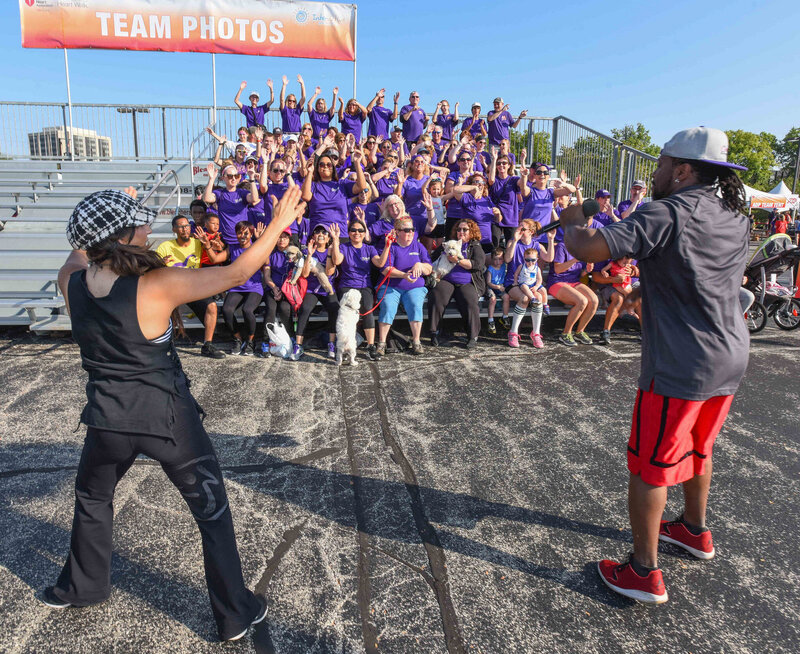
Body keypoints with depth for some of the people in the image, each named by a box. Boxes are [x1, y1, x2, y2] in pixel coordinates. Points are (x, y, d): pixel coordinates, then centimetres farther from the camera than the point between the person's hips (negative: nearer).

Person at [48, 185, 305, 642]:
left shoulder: (72, 281, -8)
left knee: (92, 499, 34)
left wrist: (111, 217, 20)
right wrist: (279, 223, -14)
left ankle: (83, 586, 54)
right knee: (213, 513, 13)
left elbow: (81, 250, 17)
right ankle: (236, 614, 25)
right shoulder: (158, 285, -25)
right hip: (169, 420, -4)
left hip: (109, 419, 5)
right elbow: (237, 273, -22)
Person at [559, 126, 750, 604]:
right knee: (698, 448, 27)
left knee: (649, 466, 5)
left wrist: (572, 223, -7)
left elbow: (589, 249, -27)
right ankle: (696, 530, 47)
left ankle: (644, 573, 16)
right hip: (731, 357, 8)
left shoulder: (667, 214, -18)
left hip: (680, 367, -8)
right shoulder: (735, 216, 7)